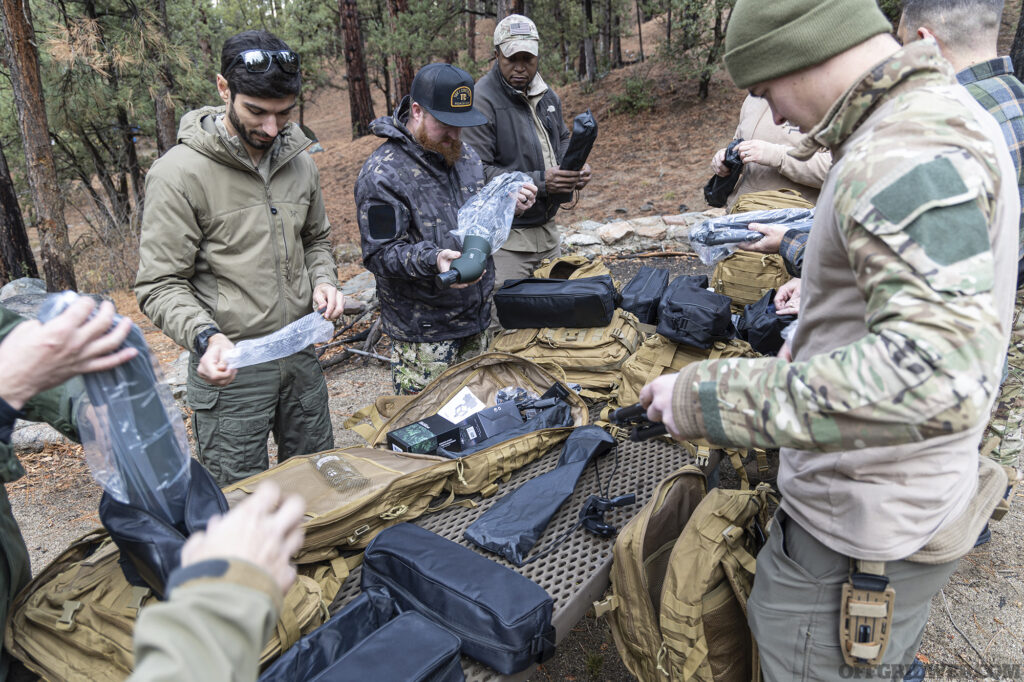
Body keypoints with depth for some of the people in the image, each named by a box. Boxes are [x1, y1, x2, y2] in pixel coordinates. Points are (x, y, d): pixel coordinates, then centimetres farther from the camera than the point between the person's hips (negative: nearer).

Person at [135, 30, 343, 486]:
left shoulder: (298, 161, 3)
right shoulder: (178, 174, -15)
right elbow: (160, 286, -14)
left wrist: (323, 280, -3)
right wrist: (205, 336, -31)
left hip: (301, 354, 6)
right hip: (230, 367, -5)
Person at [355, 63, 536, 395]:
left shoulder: (465, 154, 8)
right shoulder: (383, 174, -17)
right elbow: (379, 254, -20)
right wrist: (432, 260, -37)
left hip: (475, 316, 7)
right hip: (422, 332, -7)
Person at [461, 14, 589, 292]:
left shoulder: (547, 95, 10)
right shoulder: (482, 100, -15)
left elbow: (562, 140, 25)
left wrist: (575, 167, 1)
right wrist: (539, 182, -26)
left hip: (547, 225, 8)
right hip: (506, 237, -7)